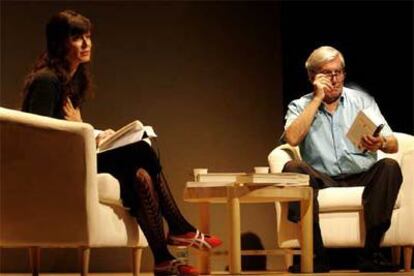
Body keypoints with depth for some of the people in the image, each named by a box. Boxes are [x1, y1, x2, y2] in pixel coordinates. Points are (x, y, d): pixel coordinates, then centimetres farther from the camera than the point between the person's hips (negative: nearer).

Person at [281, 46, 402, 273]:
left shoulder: (362, 100, 11)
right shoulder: (300, 106, 9)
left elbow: (393, 145, 1)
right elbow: (292, 138, -14)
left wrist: (381, 143, -25)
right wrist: (317, 99, -8)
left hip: (363, 176, 1)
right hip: (323, 178, 0)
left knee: (390, 167, -29)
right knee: (292, 169, -29)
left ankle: (370, 253, -29)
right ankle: (317, 256, -31)